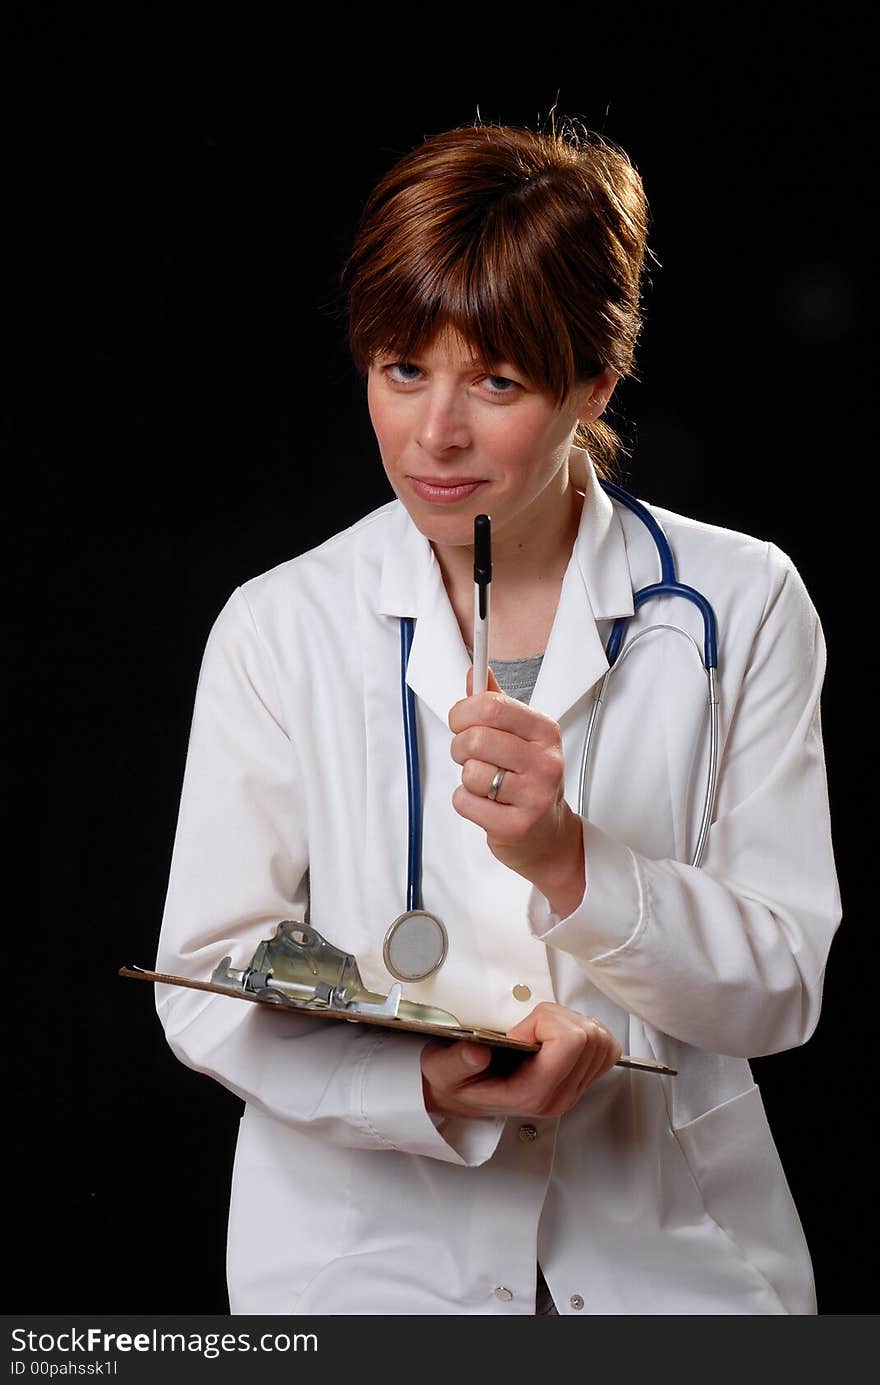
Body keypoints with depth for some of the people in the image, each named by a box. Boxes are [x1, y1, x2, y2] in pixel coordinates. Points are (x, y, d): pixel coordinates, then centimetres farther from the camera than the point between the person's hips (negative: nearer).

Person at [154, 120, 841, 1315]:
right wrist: (430, 1089, -18)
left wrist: (570, 863, -15)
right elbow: (209, 982, -1)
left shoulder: (740, 608, 3)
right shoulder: (280, 627, 3)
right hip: (363, 1256, 0)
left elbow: (781, 990, 1)